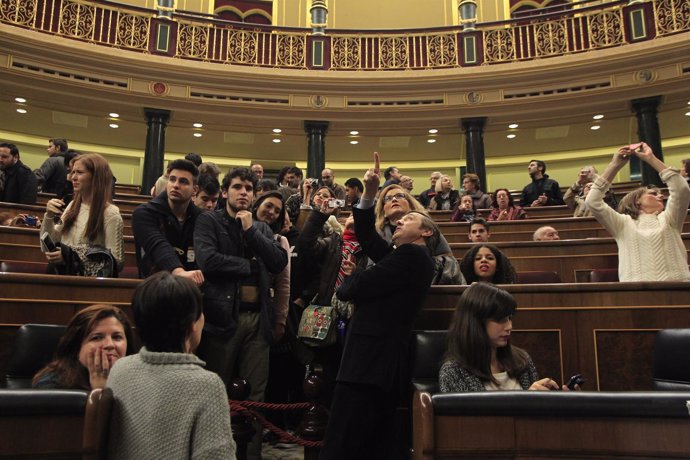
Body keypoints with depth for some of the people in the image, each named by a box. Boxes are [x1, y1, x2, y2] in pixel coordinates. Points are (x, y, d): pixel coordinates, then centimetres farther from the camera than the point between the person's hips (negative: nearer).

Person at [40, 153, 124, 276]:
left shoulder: (110, 214, -8)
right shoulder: (73, 206, 13)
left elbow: (116, 261, -12)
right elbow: (48, 249, 15)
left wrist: (72, 257, -16)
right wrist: (49, 216, 1)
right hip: (62, 275, 6)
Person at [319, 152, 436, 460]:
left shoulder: (412, 255, -11)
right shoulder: (403, 256, 18)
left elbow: (356, 287, -15)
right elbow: (367, 236, 17)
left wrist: (346, 281, 8)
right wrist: (369, 194, 9)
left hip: (372, 357, -10)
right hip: (380, 356, 10)